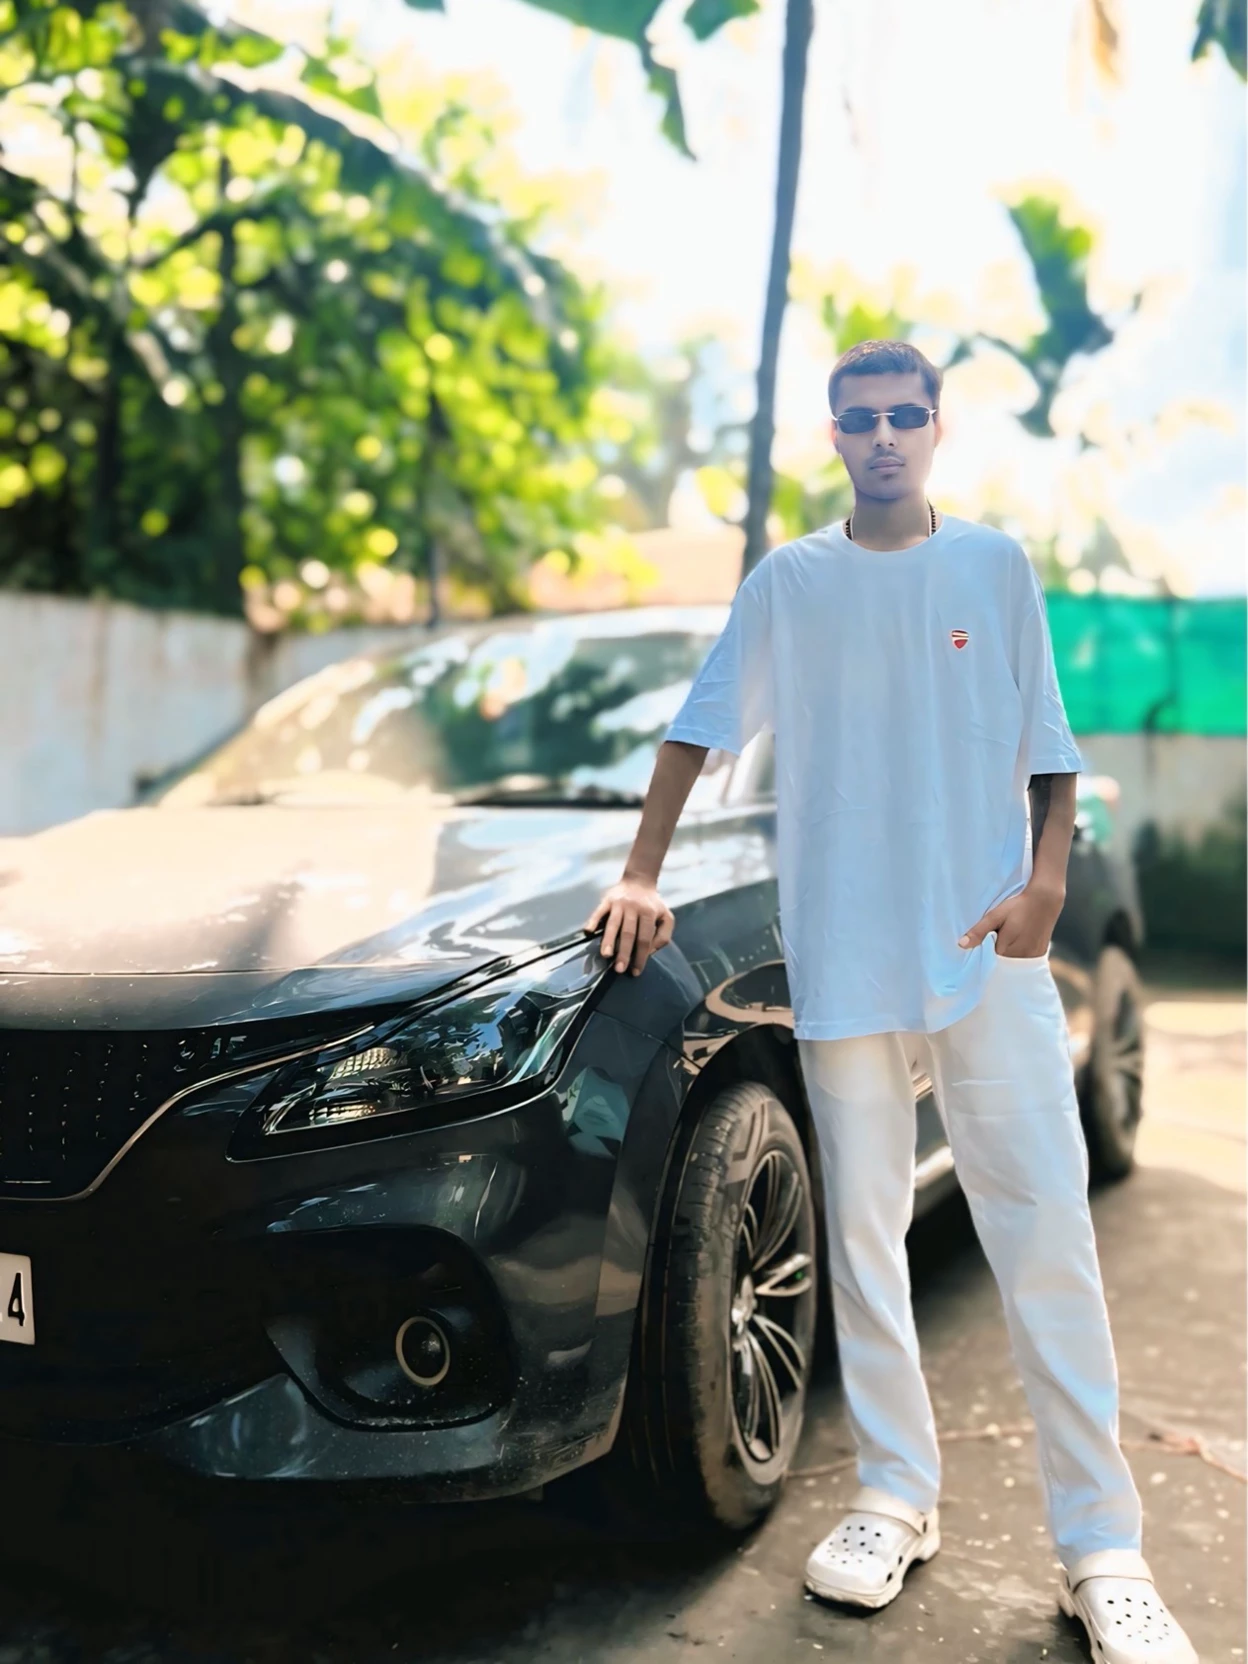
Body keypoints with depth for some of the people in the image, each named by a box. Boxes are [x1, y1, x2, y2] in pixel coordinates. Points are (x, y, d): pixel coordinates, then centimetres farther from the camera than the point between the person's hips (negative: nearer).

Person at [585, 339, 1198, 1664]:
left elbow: (1048, 746, 8)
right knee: (863, 1235, 6)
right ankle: (896, 1498, 21)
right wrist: (641, 879, 2)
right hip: (847, 959, 1)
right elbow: (699, 732, 10)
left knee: (1048, 1237, -4)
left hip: (990, 955, 0)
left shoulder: (996, 567, 8)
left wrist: (1046, 880, -8)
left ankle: (1100, 1548, 5)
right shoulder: (789, 583, 8)